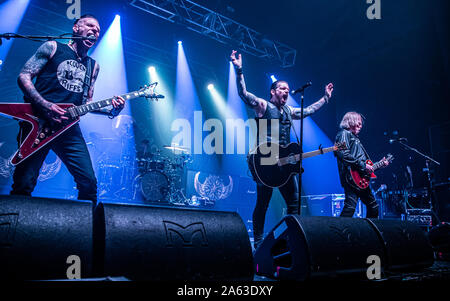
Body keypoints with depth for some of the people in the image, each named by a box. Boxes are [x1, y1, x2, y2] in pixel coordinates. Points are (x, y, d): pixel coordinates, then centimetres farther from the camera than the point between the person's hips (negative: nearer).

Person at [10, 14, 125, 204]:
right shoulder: (53, 47, 9)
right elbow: (24, 77, 1)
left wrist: (110, 111, -1)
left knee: (89, 182, -6)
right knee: (24, 184, -9)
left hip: (68, 127, 4)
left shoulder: (93, 66, 21)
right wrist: (46, 106, -14)